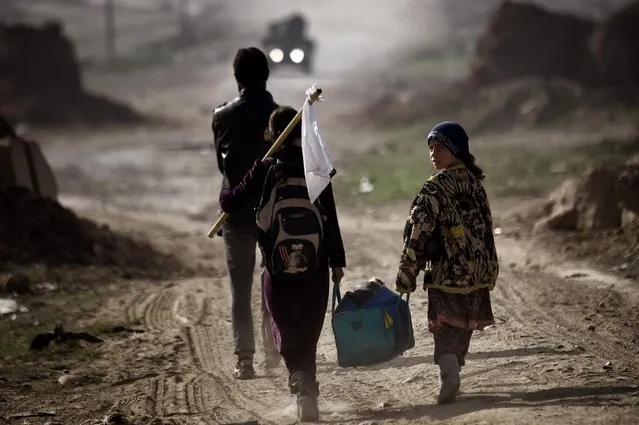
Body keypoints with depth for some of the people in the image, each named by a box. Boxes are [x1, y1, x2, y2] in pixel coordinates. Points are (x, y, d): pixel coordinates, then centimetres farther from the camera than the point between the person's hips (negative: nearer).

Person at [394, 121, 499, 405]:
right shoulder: (475, 183, 8)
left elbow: (418, 235, -16)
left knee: (446, 328, -5)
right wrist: (490, 270, 22)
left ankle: (449, 376, -24)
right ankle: (452, 375, 22)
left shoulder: (435, 189, -13)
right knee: (463, 328, 15)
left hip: (446, 272, -6)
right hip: (477, 274, 6)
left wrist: (406, 275, -13)